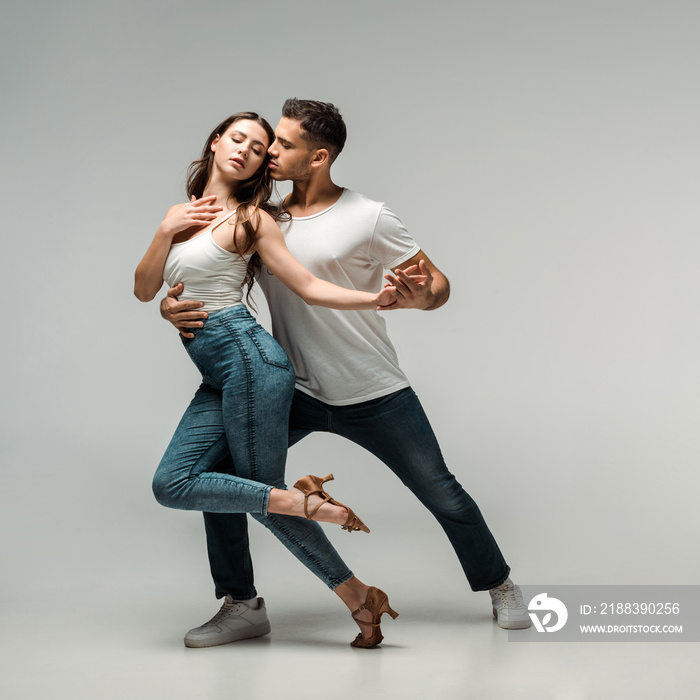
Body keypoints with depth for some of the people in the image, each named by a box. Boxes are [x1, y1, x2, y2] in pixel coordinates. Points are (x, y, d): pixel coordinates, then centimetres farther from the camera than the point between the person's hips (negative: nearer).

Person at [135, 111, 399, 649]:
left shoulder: (251, 217, 0)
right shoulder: (182, 214, 17)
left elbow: (309, 287, -2)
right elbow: (144, 290, 15)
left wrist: (375, 299, -16)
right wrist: (165, 232, 1)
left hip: (248, 357, -6)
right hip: (217, 380, 6)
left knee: (263, 491, -13)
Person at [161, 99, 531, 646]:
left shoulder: (369, 218, -10)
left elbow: (438, 285, -7)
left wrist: (419, 295, -32)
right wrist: (170, 307, -17)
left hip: (375, 394, -3)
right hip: (292, 393, 3)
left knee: (442, 495, 4)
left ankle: (499, 586, 30)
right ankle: (238, 602, 10)